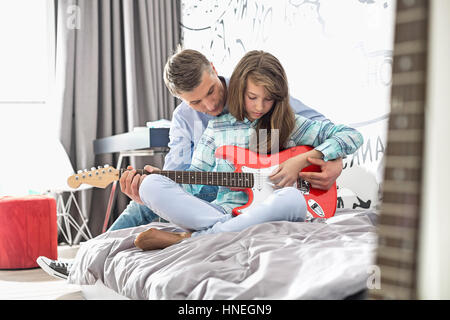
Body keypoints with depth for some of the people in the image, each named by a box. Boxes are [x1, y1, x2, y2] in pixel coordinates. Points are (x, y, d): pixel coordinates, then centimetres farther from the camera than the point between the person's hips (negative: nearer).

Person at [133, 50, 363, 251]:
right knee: (151, 184, -19)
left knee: (292, 198, -39)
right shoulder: (217, 127, 14)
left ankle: (188, 239, -27)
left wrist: (302, 160, -7)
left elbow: (352, 136, 4)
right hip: (221, 211, 1)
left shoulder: (289, 125, 8)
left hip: (263, 215, -1)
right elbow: (193, 182, 15)